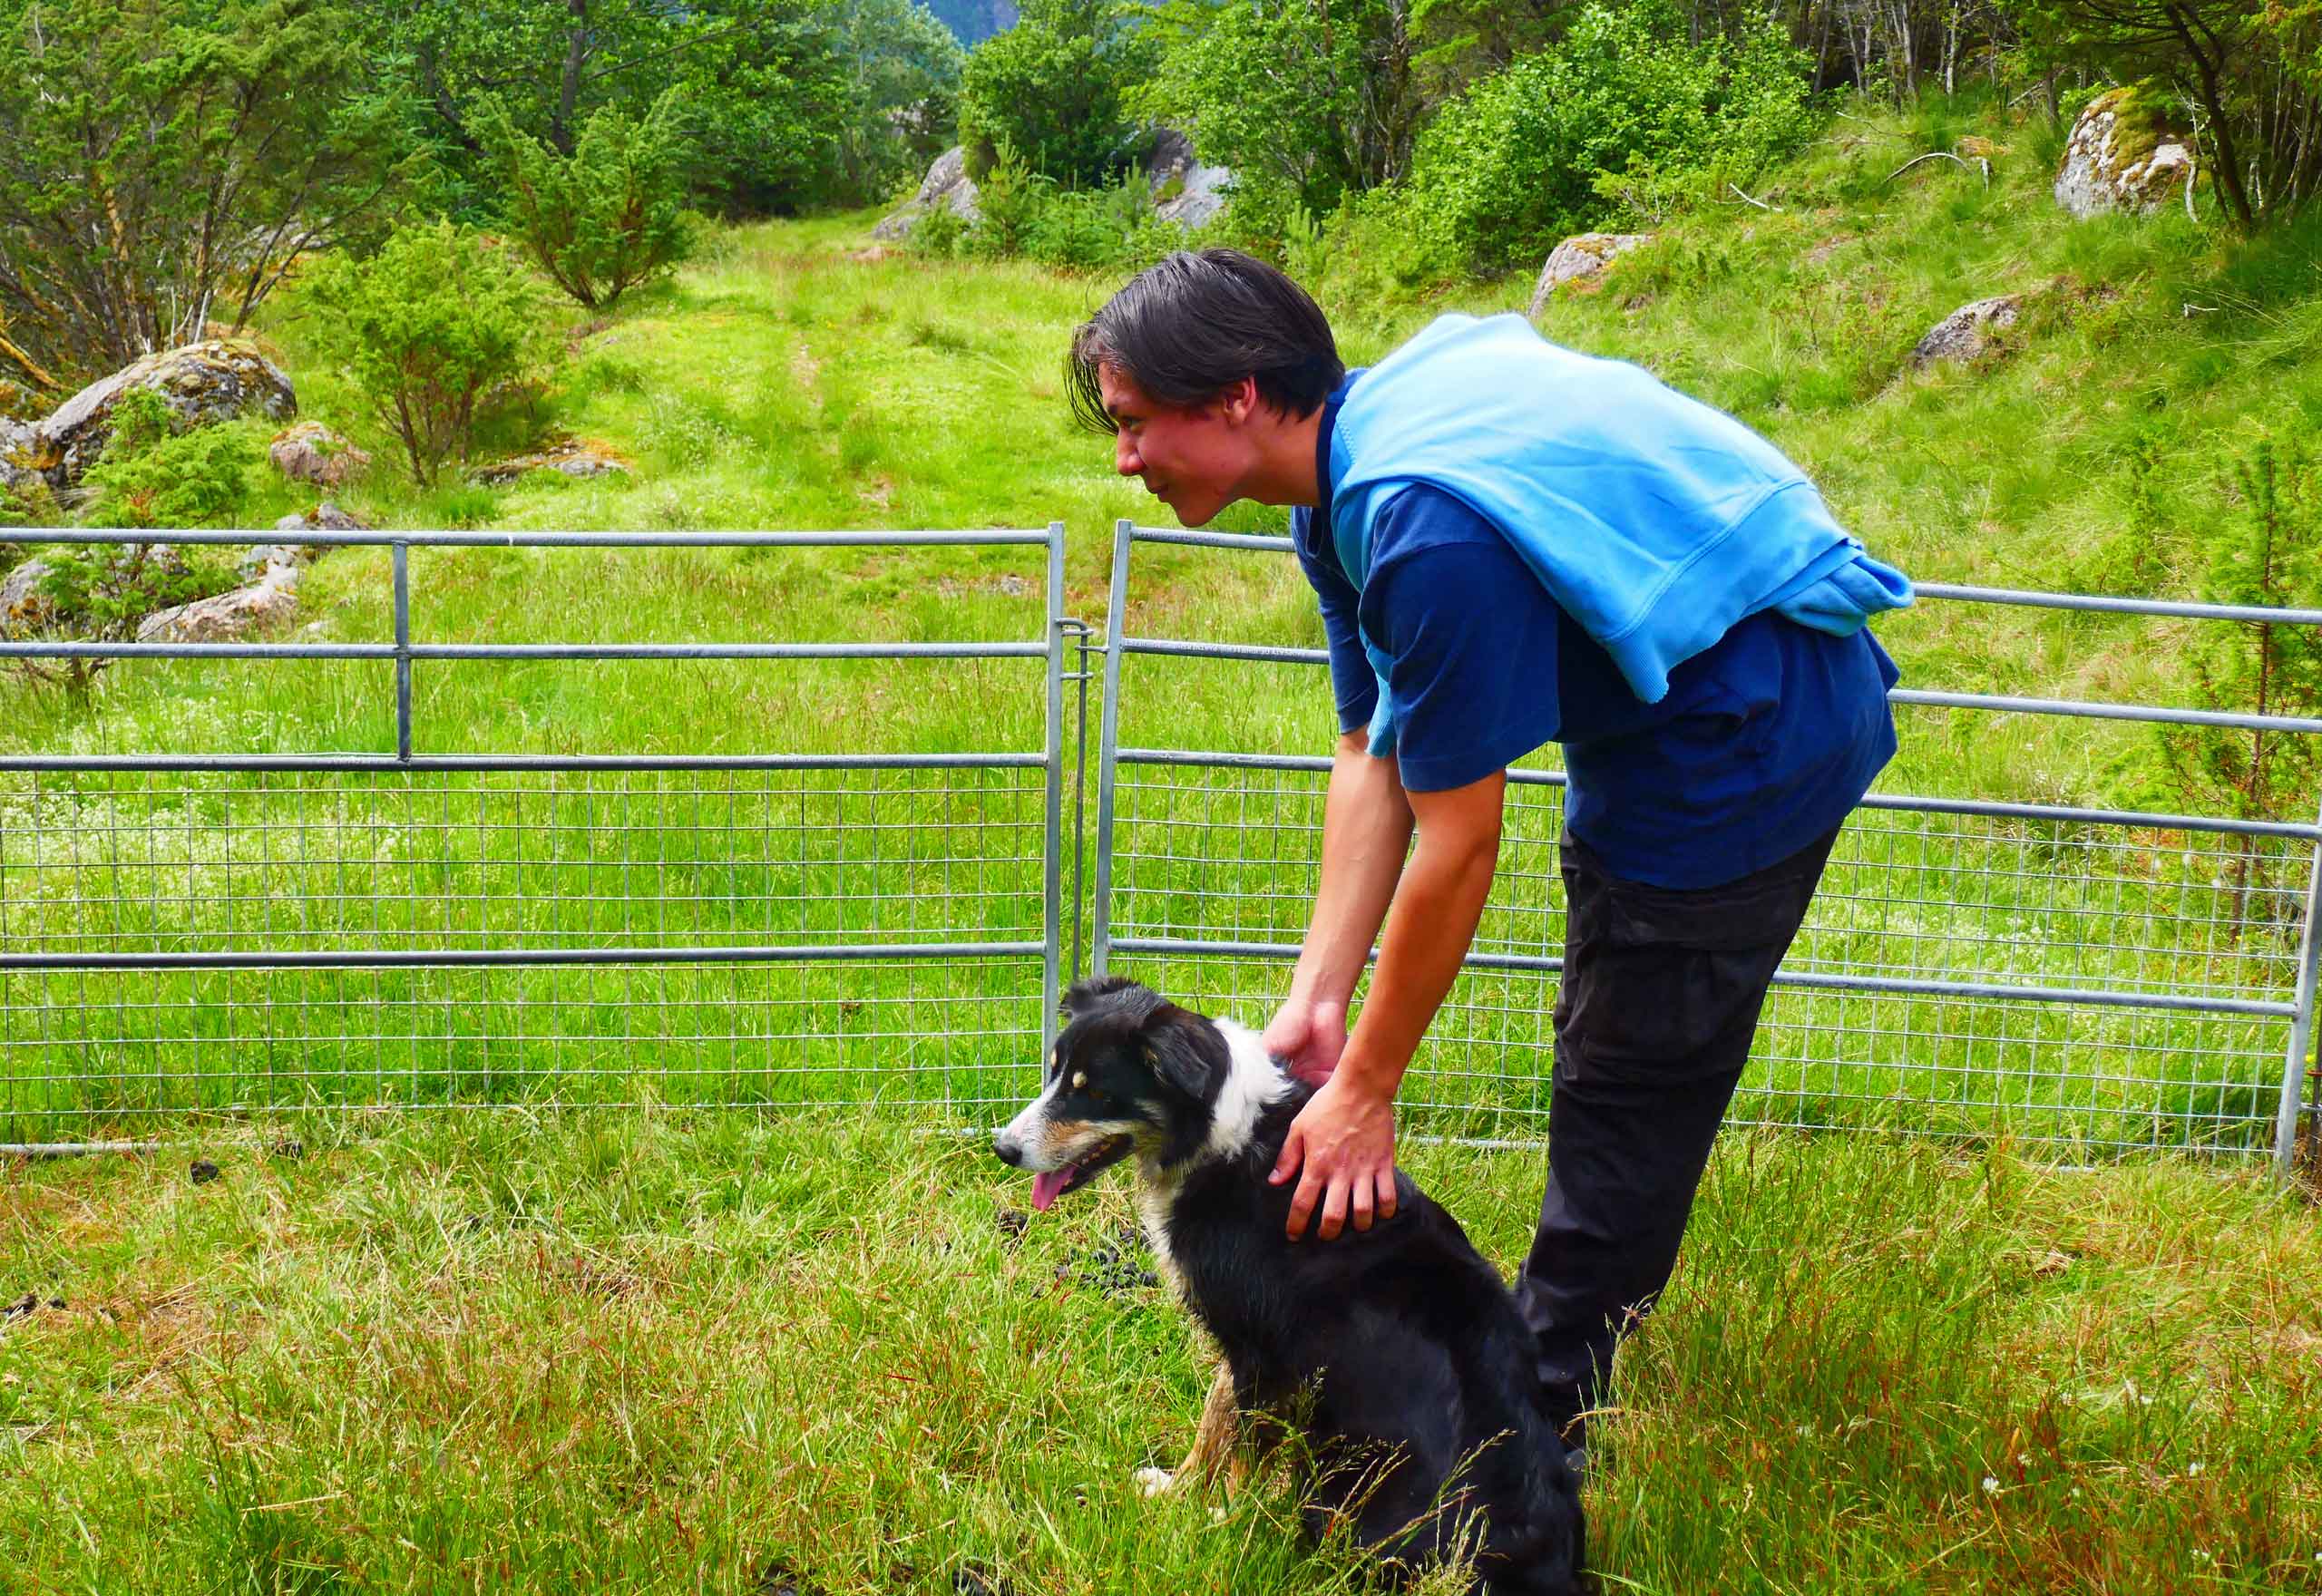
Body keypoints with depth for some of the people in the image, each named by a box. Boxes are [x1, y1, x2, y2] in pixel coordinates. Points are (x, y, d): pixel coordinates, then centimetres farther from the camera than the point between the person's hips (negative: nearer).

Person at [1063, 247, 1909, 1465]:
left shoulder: (1429, 530, -34)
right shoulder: (1350, 468, -2)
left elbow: (1456, 849, -28)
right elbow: (1373, 755, 0)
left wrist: (1364, 1090, -18)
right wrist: (1314, 1001, -4)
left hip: (1754, 739, -10)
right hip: (1658, 718, 11)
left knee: (1626, 1103, -2)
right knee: (1602, 1059, 23)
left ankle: (1531, 1429, 12)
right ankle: (1544, 1351, 40)